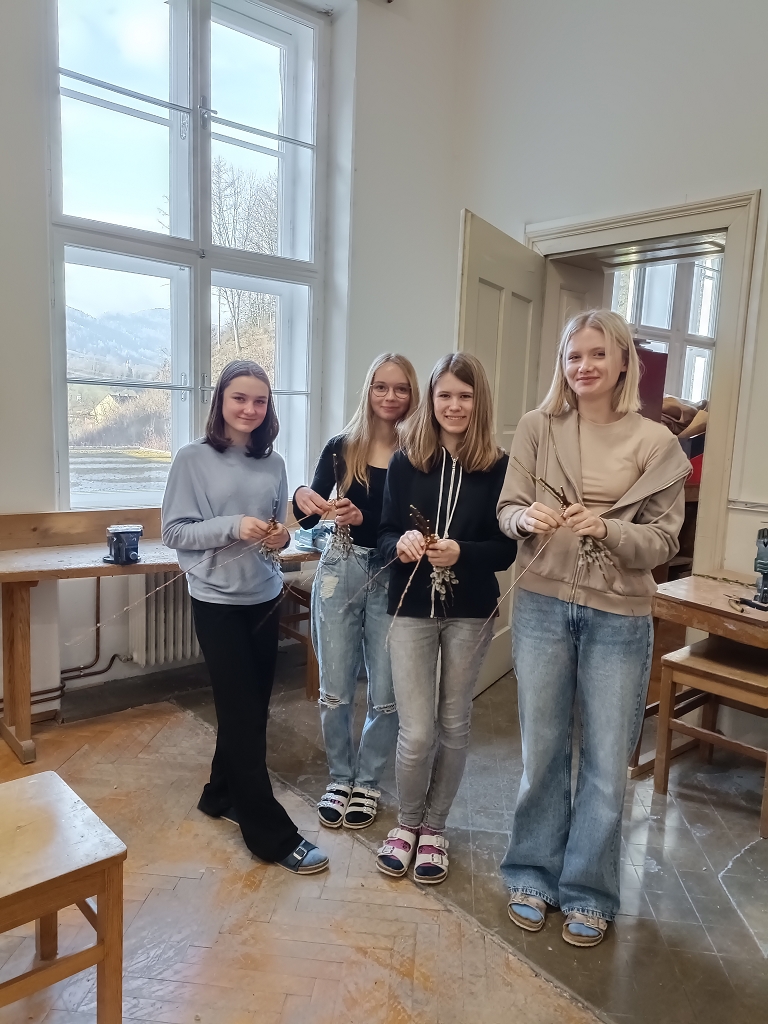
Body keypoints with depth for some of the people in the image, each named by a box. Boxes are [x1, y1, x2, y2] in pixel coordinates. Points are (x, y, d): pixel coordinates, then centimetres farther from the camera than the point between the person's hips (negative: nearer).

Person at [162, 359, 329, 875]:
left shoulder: (272, 462, 4)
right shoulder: (194, 458, -7)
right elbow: (175, 532, -8)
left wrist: (281, 536, -8)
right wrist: (233, 527, -21)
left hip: (265, 597, 5)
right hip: (218, 602, -5)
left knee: (252, 708, 14)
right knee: (243, 715, 0)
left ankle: (223, 794, 37)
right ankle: (273, 833, 10)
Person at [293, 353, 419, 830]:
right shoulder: (341, 447, 1)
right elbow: (309, 517, -2)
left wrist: (362, 518, -23)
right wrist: (304, 500, -24)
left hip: (392, 576, -1)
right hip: (340, 570, 2)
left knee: (386, 693, 6)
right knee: (336, 690, 10)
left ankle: (368, 783, 29)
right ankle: (340, 778, 32)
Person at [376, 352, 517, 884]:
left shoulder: (498, 467, -5)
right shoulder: (406, 461, -2)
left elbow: (506, 550, -6)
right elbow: (385, 534, 1)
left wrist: (461, 552, -24)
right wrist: (401, 544, -22)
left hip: (471, 612, 0)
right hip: (412, 609, 0)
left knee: (454, 726, 13)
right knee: (416, 731, 1)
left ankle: (434, 828, 35)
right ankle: (407, 823, 30)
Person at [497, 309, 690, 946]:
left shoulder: (655, 443, -3)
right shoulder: (537, 428, 0)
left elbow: (664, 540, -3)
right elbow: (507, 510, 0)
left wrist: (607, 529, -21)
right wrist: (527, 517, -22)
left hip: (619, 617, -1)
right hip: (543, 606, 1)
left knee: (607, 761, 9)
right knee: (542, 748, 14)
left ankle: (589, 891, 31)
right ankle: (535, 873, 35)